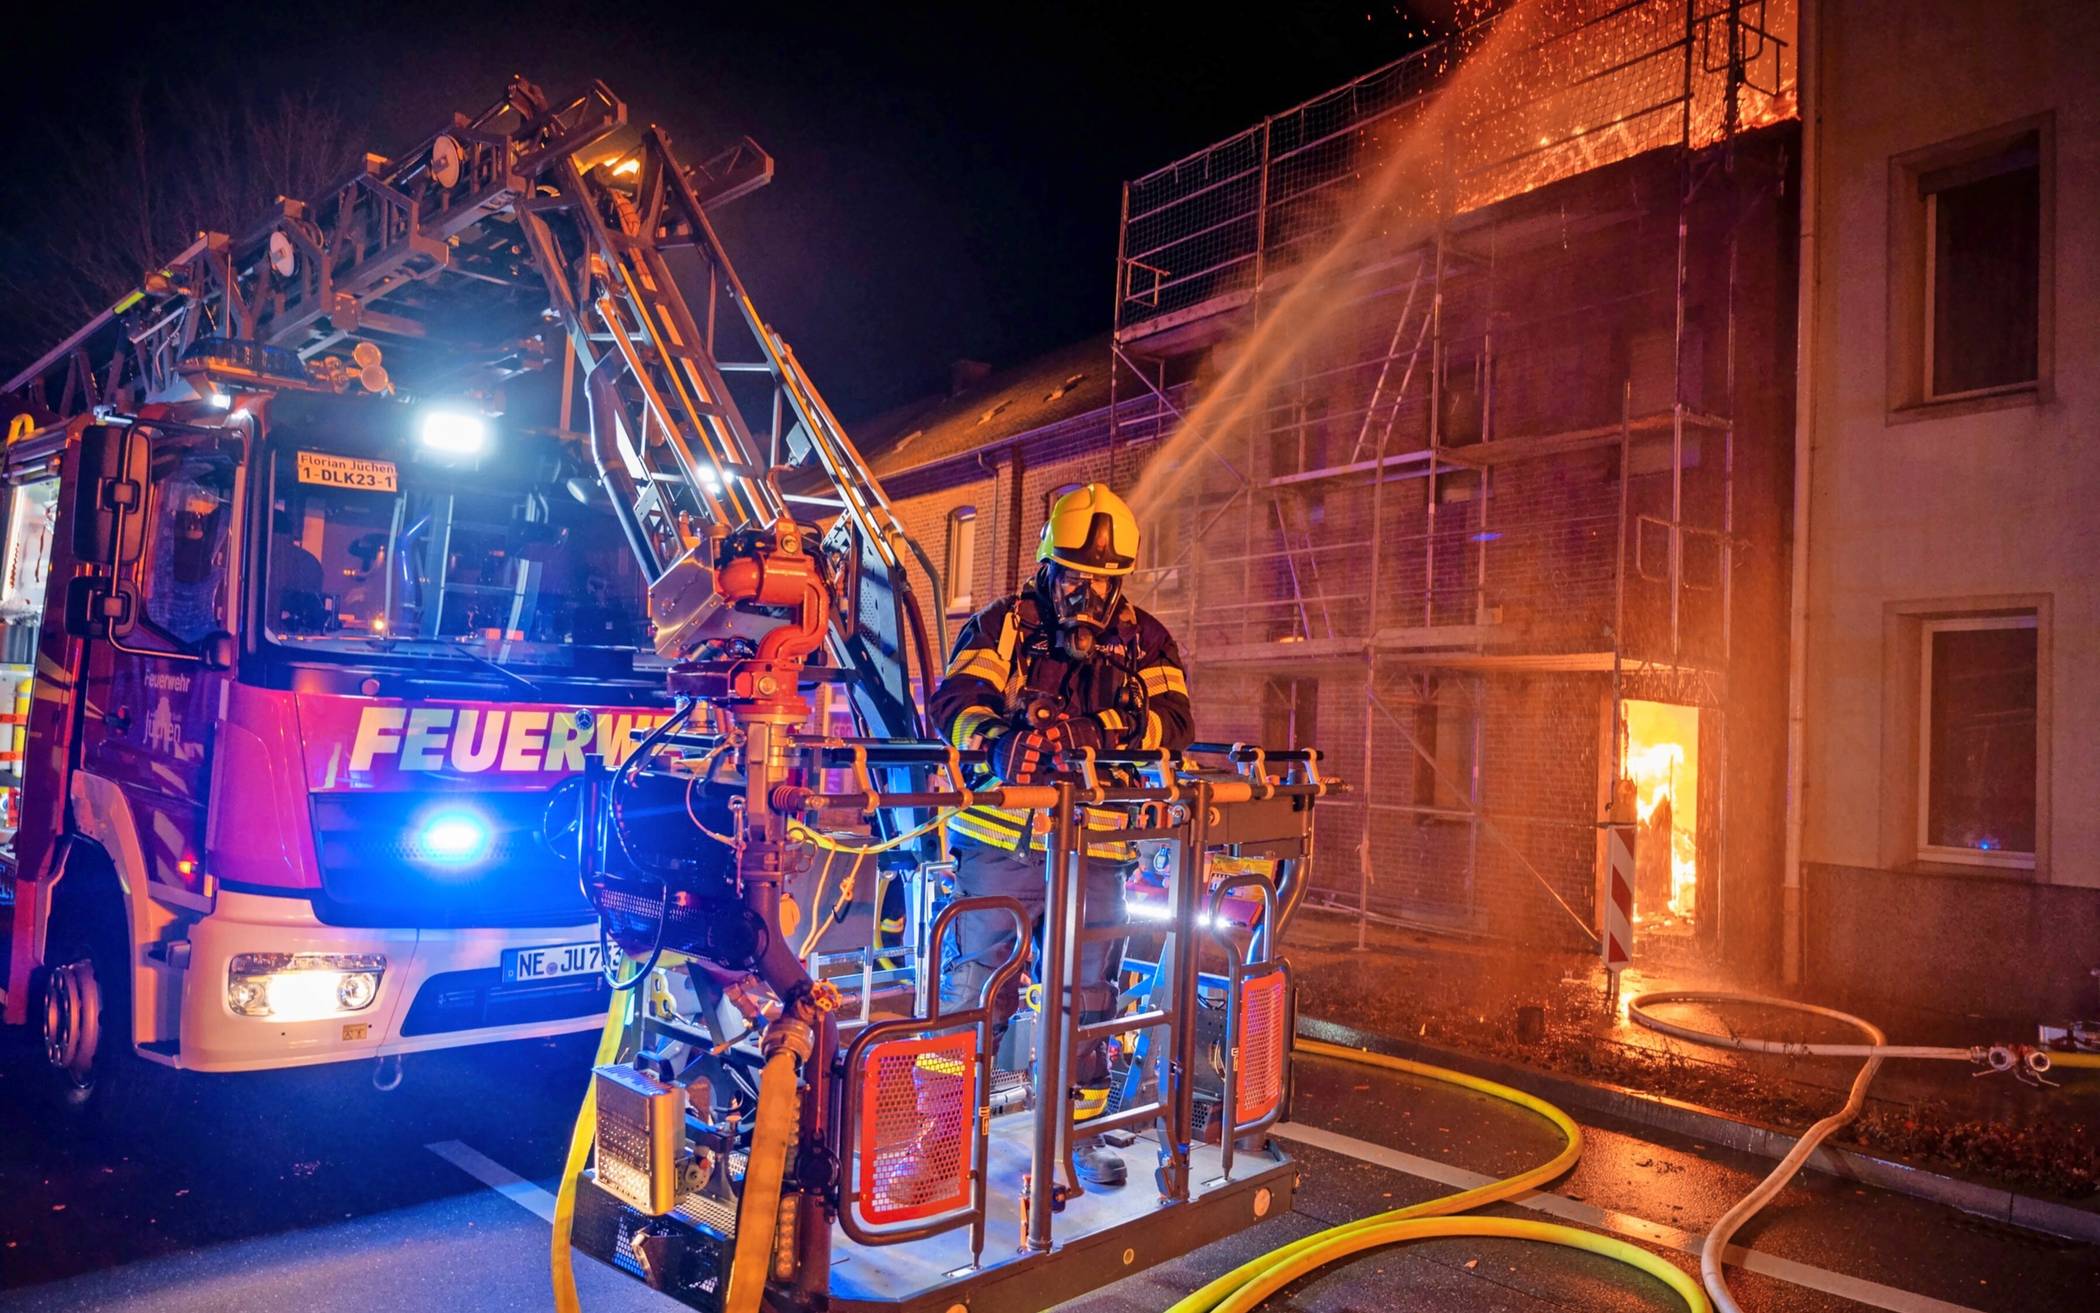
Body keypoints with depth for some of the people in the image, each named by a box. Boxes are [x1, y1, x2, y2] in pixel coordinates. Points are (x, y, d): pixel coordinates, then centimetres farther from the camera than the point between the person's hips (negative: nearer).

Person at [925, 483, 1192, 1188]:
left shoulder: (1144, 640, 11)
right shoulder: (1004, 623, 4)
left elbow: (1172, 720, -4)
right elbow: (955, 698, -9)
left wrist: (1101, 732, -23)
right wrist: (996, 739, -31)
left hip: (1095, 848, 3)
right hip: (1001, 841, -2)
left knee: (1089, 993, 12)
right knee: (976, 984, -1)